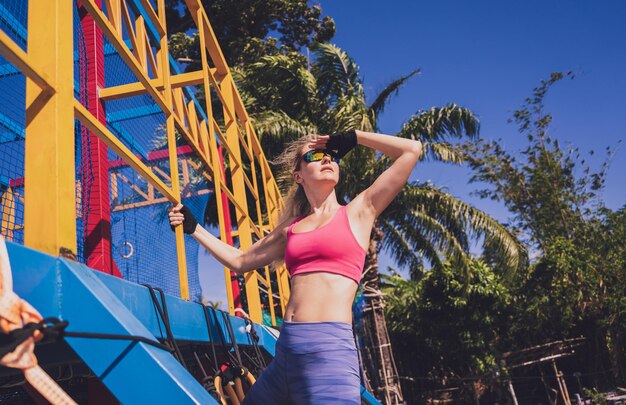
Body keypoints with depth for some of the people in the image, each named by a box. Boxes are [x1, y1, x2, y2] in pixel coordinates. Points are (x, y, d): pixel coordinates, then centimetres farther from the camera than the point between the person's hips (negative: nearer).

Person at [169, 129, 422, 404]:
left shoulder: (359, 210, 5)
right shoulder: (292, 228, 16)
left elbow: (411, 149, 3)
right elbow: (240, 262, 28)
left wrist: (352, 137, 11)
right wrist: (193, 227, 29)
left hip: (330, 348, -5)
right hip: (286, 348, 6)